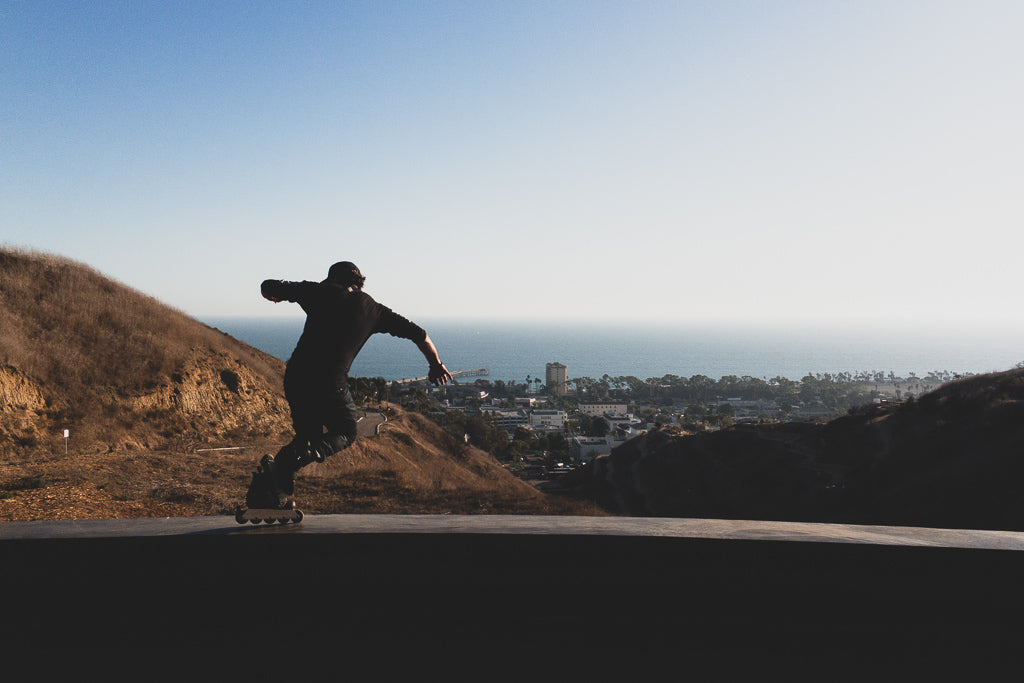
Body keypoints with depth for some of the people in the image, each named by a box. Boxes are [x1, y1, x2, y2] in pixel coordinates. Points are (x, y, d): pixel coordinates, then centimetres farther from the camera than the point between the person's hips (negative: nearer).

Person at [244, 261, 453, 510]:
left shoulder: (319, 291, 11)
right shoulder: (371, 308, 12)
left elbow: (267, 287, 12)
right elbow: (418, 333, 16)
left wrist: (273, 295, 36)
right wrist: (436, 364, 31)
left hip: (294, 377, 3)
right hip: (330, 384, -3)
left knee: (308, 435, 23)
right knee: (345, 433, 19)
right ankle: (290, 460, -6)